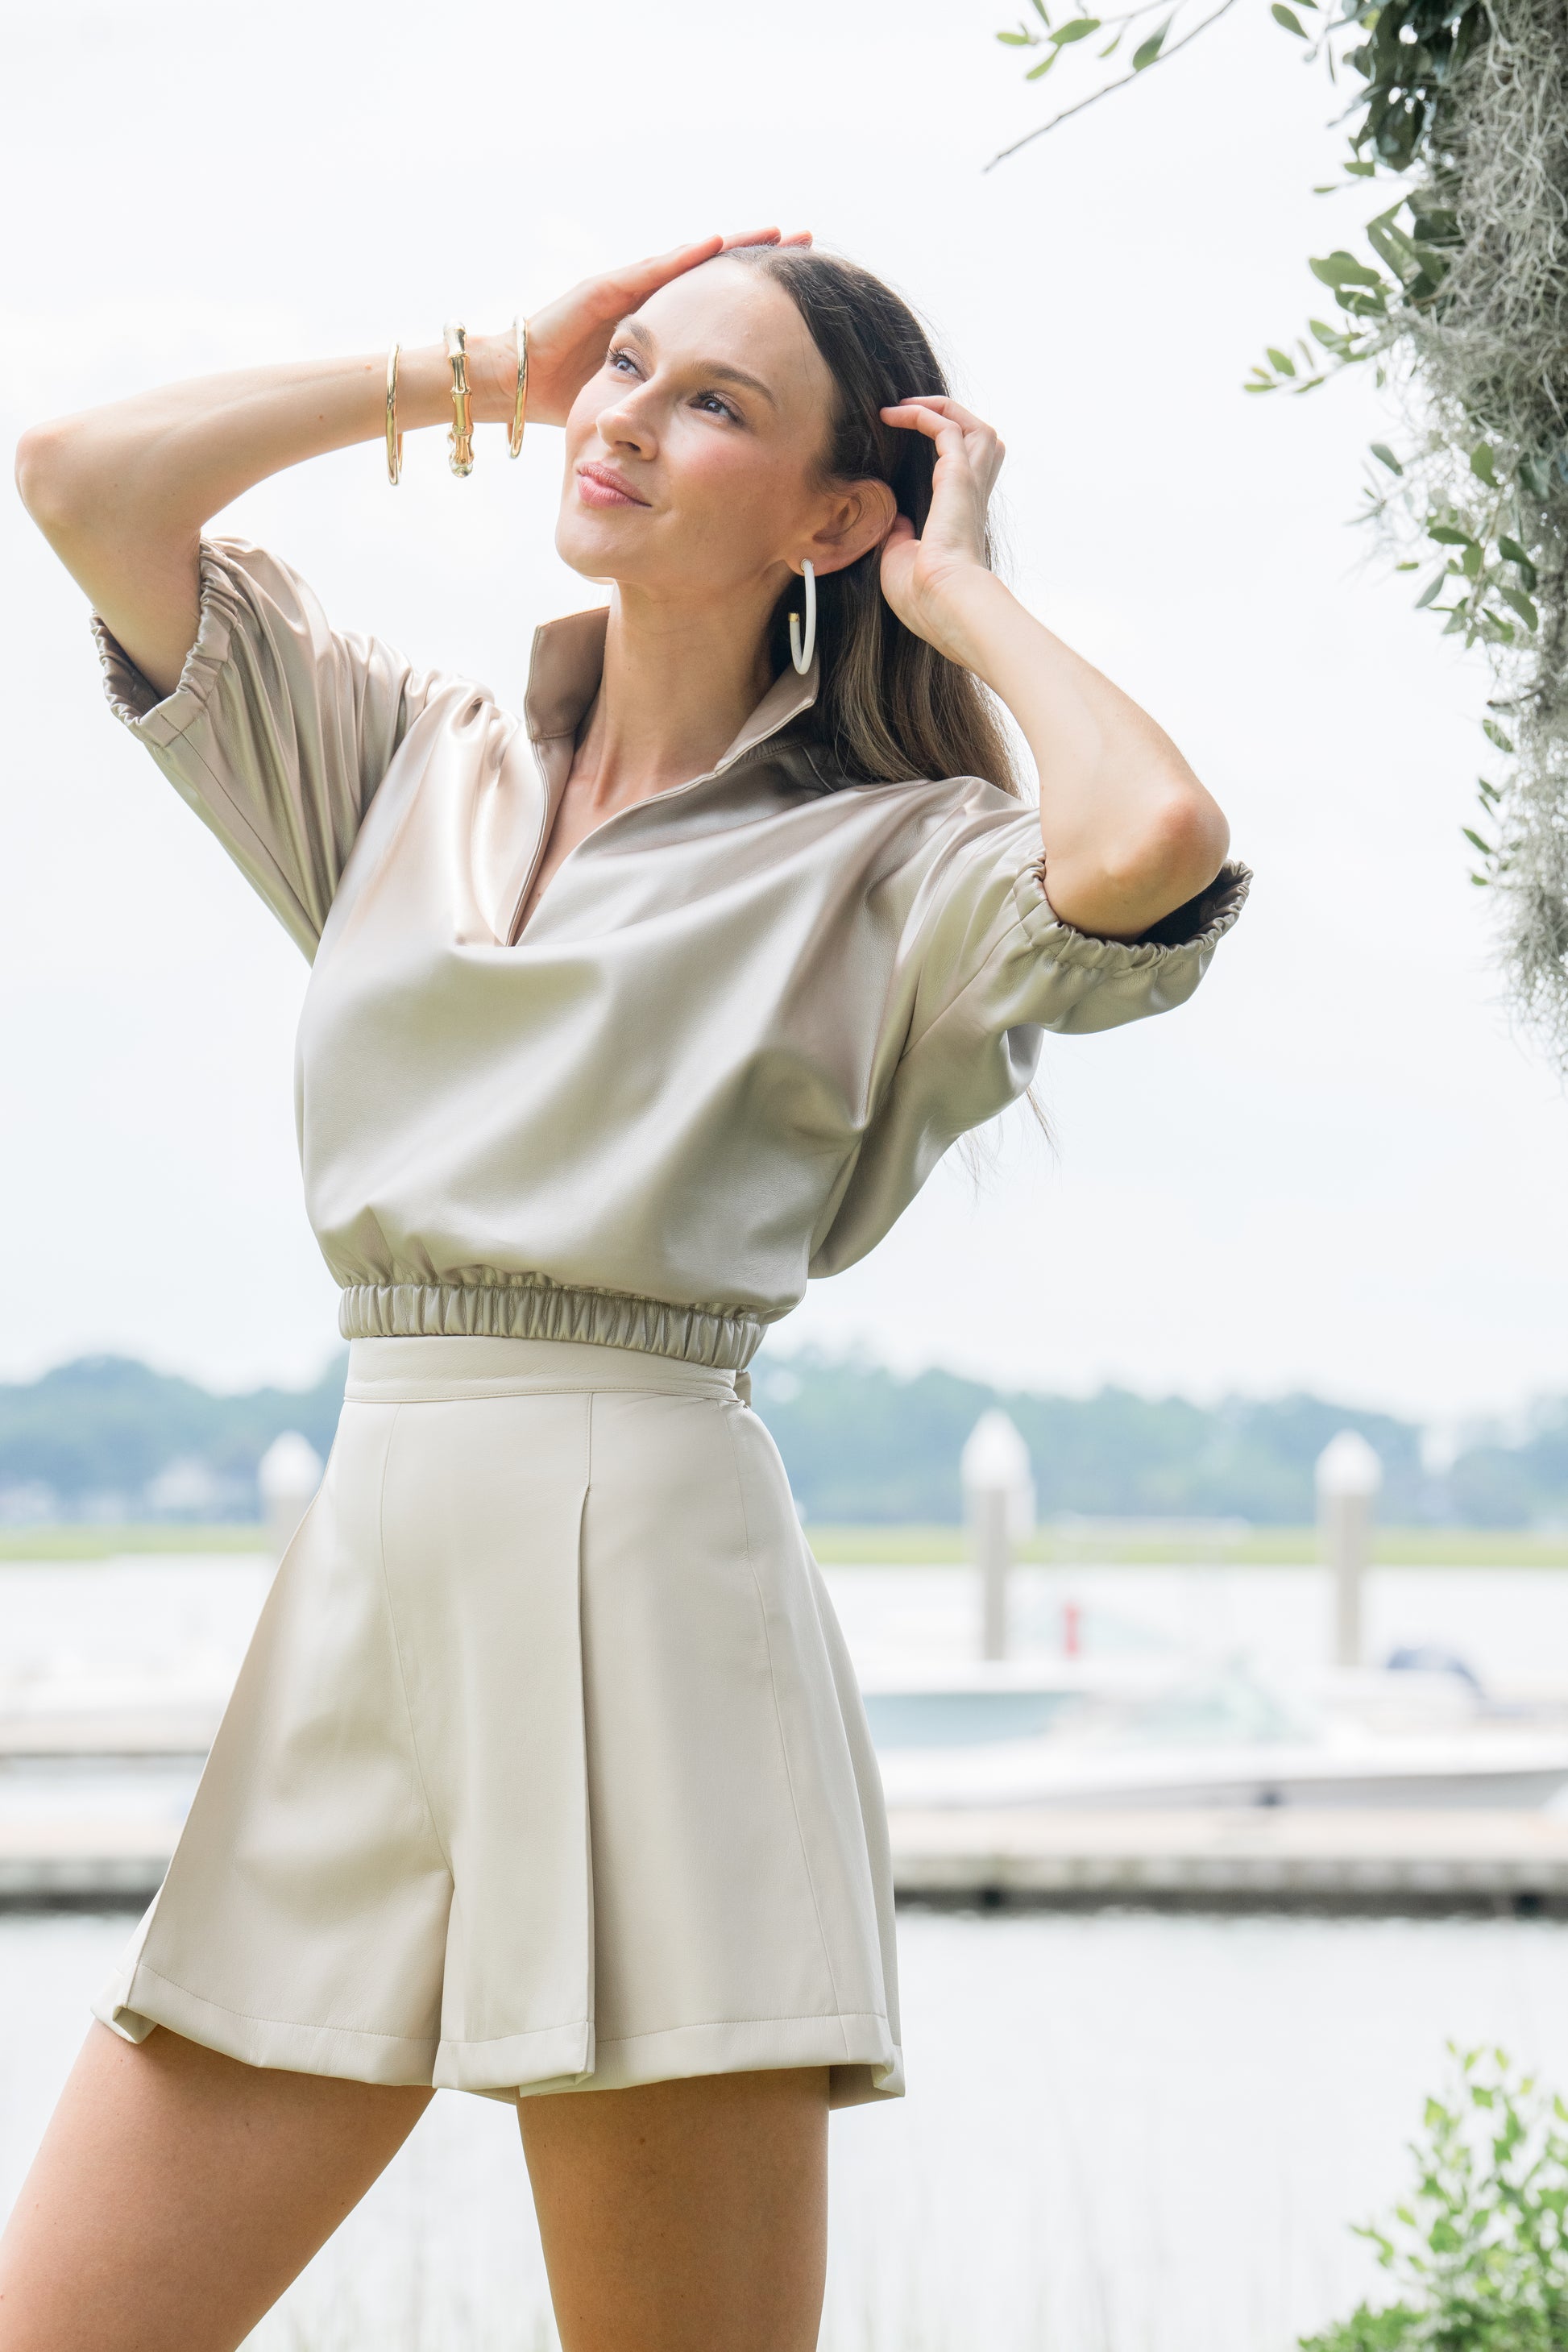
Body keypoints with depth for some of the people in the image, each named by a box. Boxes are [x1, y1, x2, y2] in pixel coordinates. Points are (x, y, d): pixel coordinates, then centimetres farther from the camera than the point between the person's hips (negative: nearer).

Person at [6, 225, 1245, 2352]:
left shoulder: (882, 866, 2)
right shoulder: (416, 767, 19)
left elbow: (1154, 848, -20)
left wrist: (962, 587, -2)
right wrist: (472, 373, 16)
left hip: (646, 1577, -5)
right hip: (366, 1583, 5)